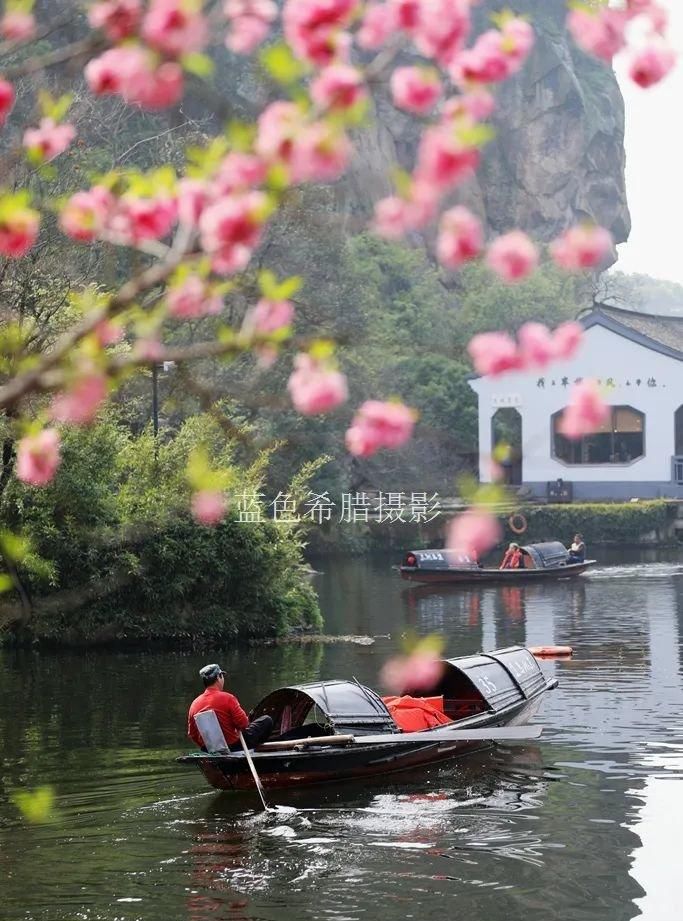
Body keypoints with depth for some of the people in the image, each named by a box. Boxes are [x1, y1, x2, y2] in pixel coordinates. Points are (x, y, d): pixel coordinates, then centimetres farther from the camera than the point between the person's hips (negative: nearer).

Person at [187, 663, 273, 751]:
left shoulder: (194, 704, -2)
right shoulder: (227, 698, -17)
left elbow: (192, 734, 5)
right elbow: (243, 724, -15)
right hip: (233, 746, -6)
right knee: (267, 721, 7)